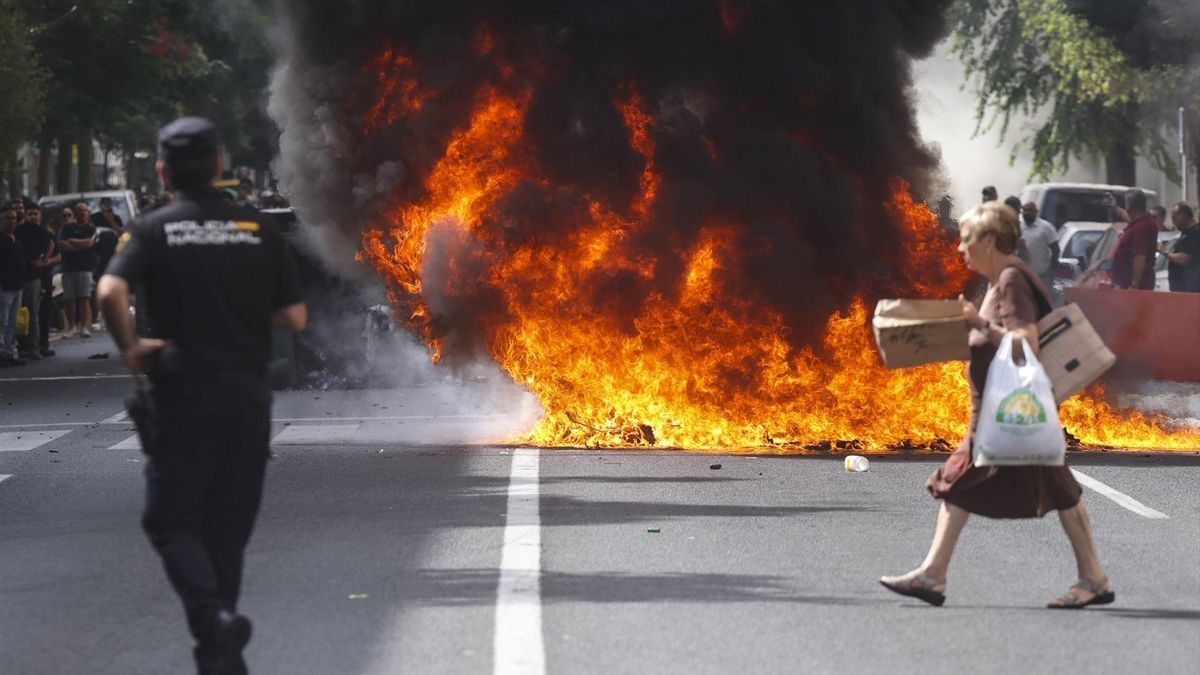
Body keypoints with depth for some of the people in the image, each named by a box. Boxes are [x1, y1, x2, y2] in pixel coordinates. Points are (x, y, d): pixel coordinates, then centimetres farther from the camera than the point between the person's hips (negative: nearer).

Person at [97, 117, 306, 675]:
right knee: (228, 525, 13)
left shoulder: (152, 230, -5)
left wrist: (129, 348, -7)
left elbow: (111, 293, -22)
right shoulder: (258, 230, 3)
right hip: (248, 394, 3)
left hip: (183, 397, -3)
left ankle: (214, 616, -19)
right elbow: (294, 317, 1)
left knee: (171, 519, 5)